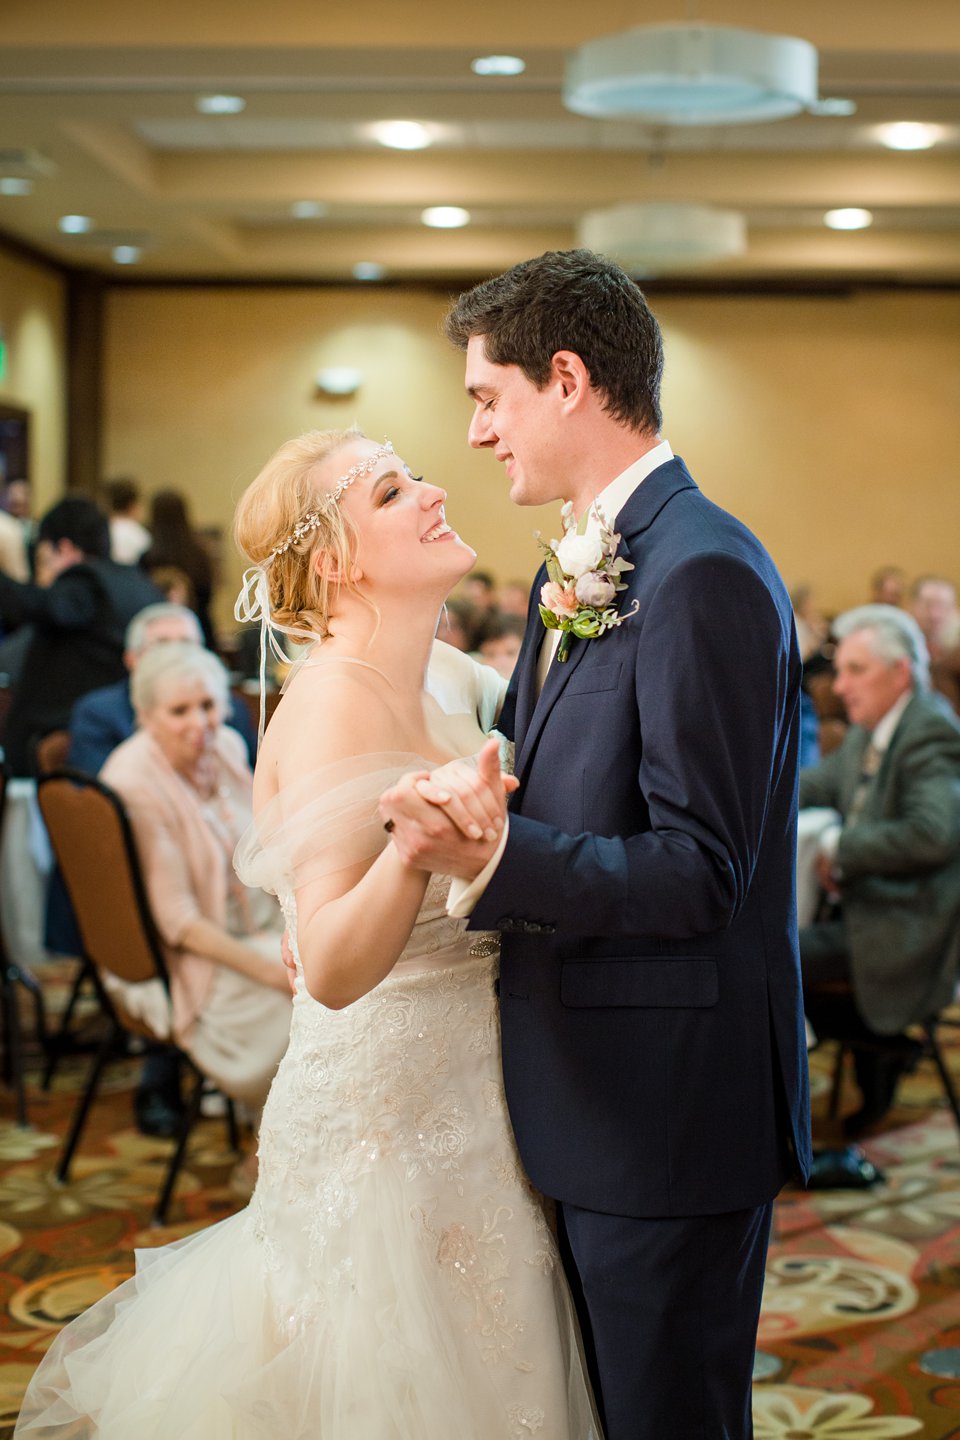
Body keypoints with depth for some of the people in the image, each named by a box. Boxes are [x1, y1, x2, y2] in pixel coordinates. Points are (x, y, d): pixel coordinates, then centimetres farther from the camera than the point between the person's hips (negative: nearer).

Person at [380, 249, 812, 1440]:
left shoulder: (702, 573, -20)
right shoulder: (579, 572, 11)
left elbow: (698, 873, -23)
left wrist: (489, 857, -34)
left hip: (668, 1110, -10)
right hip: (591, 1091, 10)